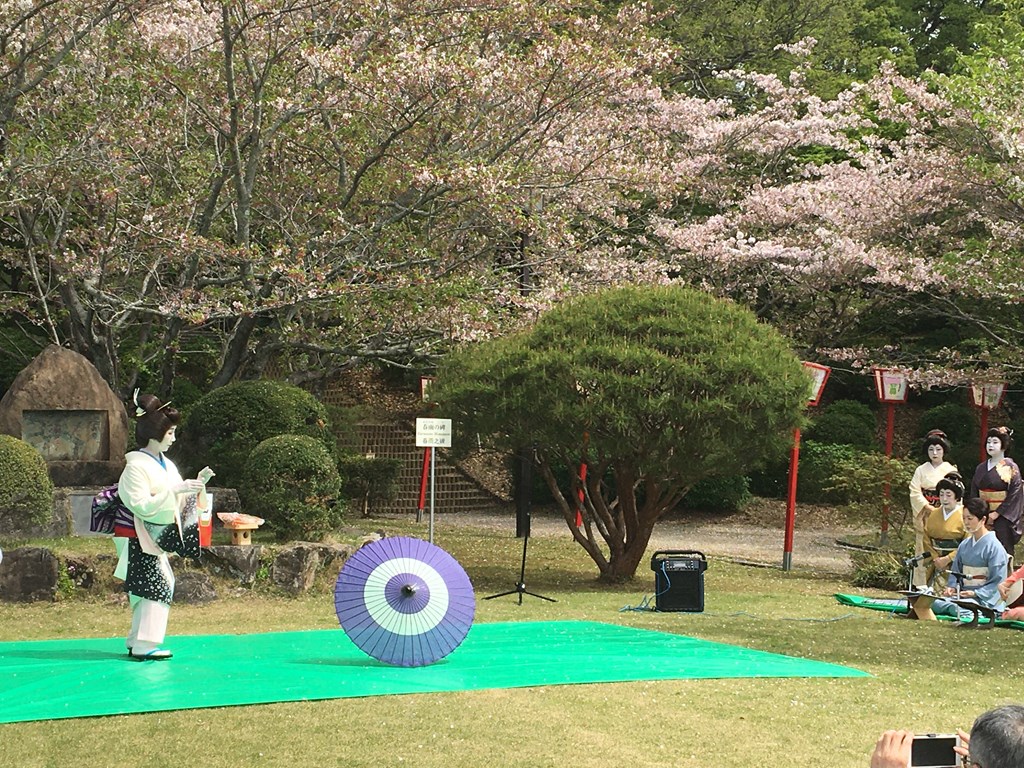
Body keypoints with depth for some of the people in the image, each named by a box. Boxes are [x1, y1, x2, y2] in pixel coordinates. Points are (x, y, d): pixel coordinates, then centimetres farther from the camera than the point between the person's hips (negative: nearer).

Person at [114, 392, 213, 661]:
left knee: (161, 585, 10)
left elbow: (181, 502, 15)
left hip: (155, 536, 9)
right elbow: (141, 505, -24)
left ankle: (137, 641, 19)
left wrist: (198, 483, 1)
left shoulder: (166, 465, 10)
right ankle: (143, 644, -12)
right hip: (137, 537, -9)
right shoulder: (136, 466, -17)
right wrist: (174, 490, -25)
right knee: (157, 585, -13)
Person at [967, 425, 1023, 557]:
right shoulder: (981, 468, 13)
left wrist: (996, 514, -16)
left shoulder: (1011, 467, -3)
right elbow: (973, 493, 13)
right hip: (981, 518, 5)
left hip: (1002, 518, -5)